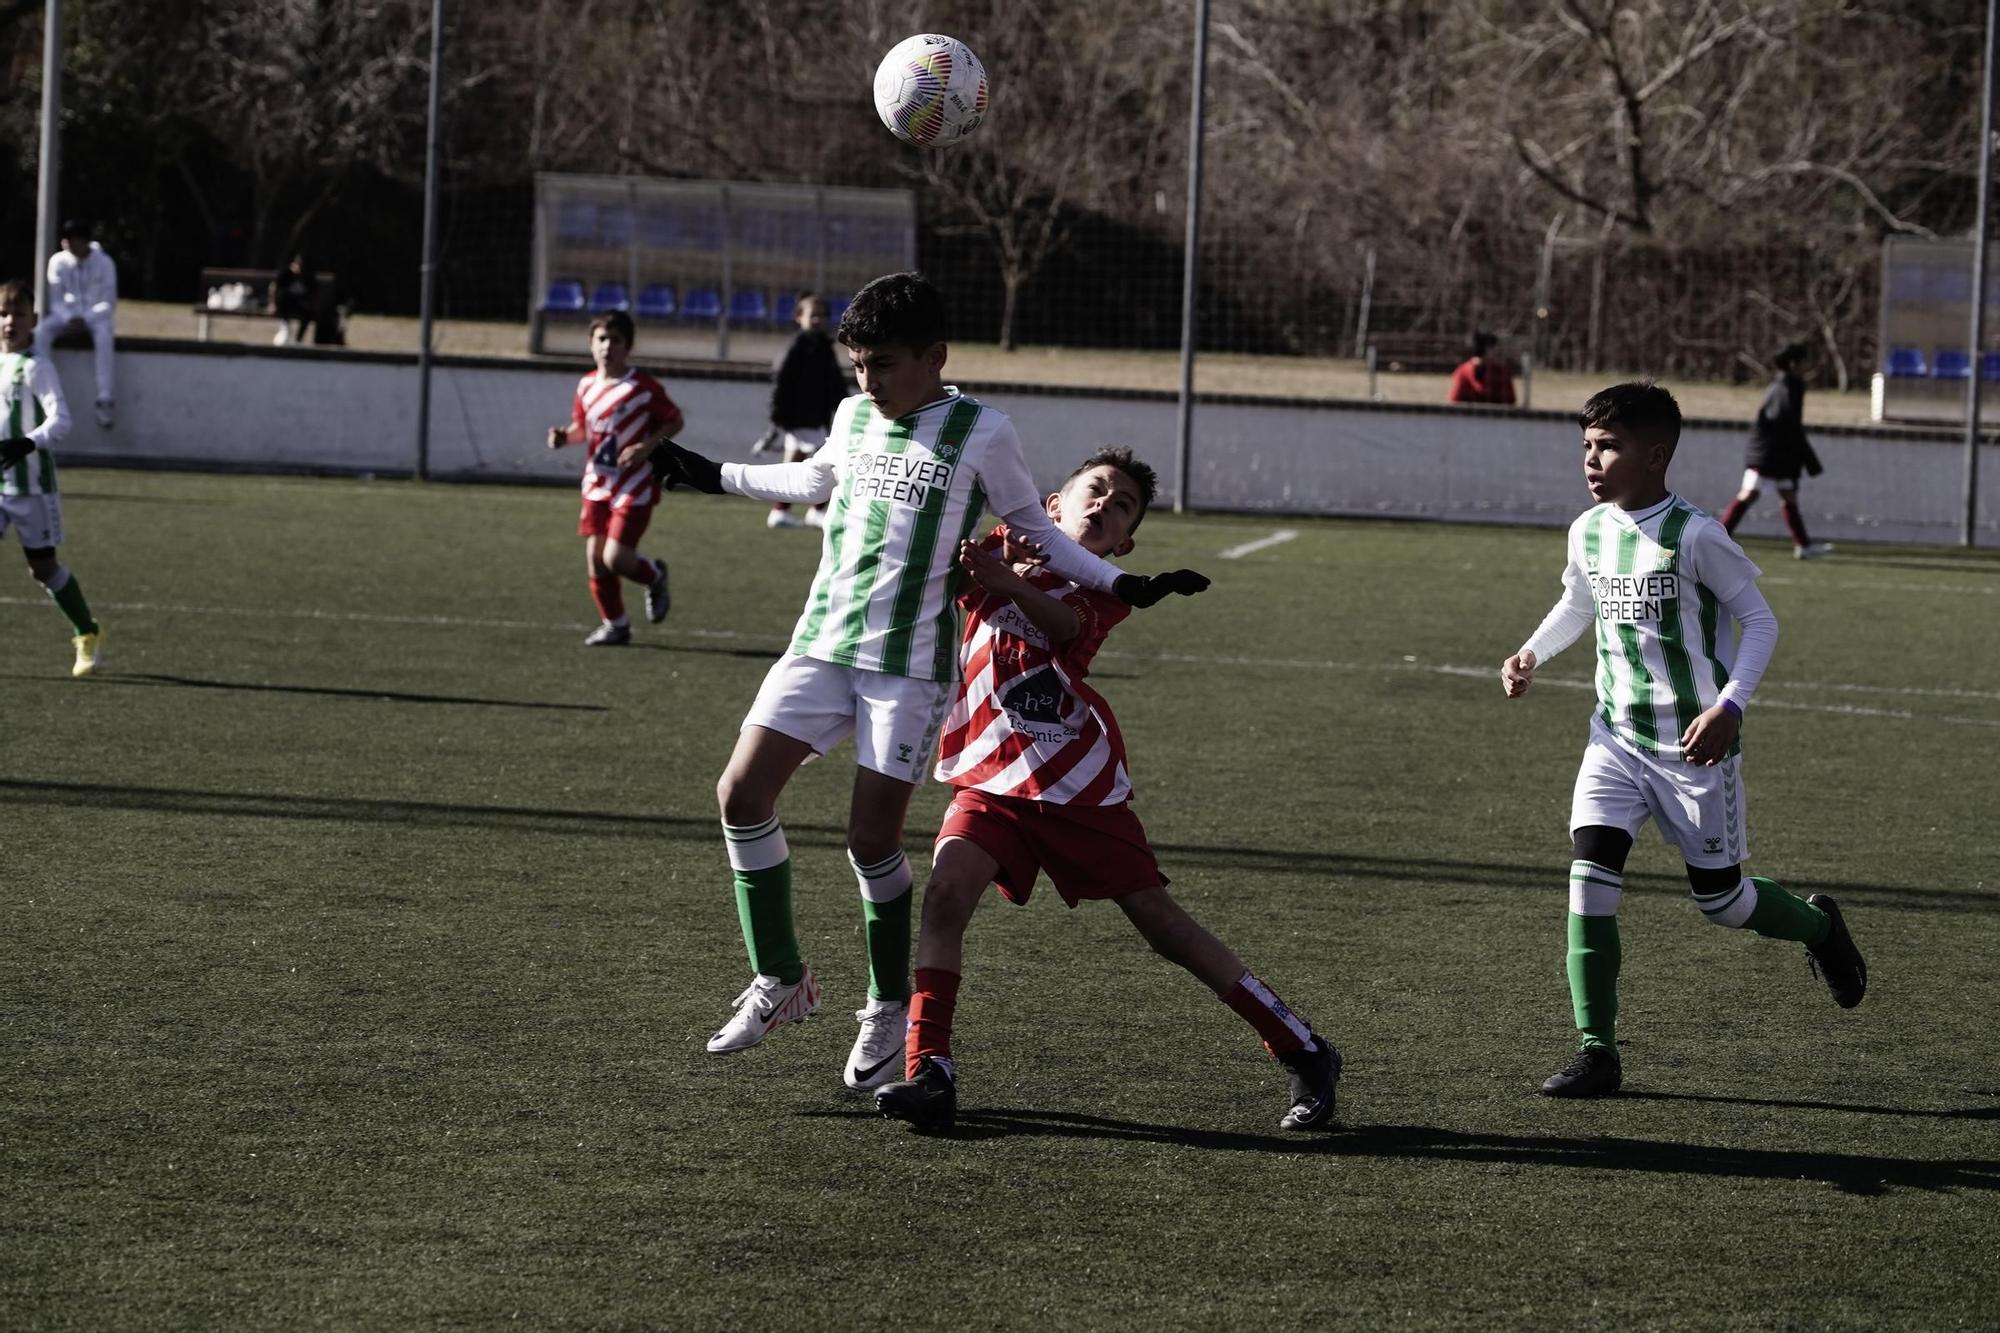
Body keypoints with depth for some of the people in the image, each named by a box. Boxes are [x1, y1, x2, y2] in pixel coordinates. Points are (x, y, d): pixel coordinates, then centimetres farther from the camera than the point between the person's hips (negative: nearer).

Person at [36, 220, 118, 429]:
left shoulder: (104, 263, -7)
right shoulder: (58, 261, -1)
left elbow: (109, 303, -8)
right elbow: (55, 300, 1)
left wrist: (85, 319, -21)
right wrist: (70, 319, -18)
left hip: (97, 317, -3)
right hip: (68, 316, 3)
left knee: (103, 333, -38)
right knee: (42, 330, -29)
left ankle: (105, 399, -43)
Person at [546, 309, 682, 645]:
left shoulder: (643, 387, -12)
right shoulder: (587, 386, 4)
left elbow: (675, 421, -4)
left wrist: (647, 446, -19)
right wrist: (564, 436, -4)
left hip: (634, 488, -5)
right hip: (596, 487, 5)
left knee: (615, 559, -13)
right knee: (595, 559, 3)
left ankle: (654, 577, 21)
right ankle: (614, 624, 21)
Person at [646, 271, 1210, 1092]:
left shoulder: (982, 435, -6)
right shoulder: (854, 417, 9)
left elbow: (1030, 527, 5)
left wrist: (1123, 586, -4)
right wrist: (716, 477, 35)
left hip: (910, 663, -5)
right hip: (820, 644, 5)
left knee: (871, 837, -7)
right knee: (742, 792, -6)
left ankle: (890, 1007, 13)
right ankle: (780, 980, 7)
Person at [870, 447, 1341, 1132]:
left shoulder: (1102, 587, 2)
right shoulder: (999, 545, 11)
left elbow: (1069, 624, -21)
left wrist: (1006, 581, -39)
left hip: (1077, 781, -2)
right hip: (990, 777, 2)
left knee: (1160, 921, 2)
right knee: (947, 889, -22)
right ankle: (928, 1071, -21)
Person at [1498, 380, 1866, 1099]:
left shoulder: (1694, 536, -17)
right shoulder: (1588, 532, 1)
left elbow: (1760, 620, -10)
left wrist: (1728, 707, -21)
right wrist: (1531, 654, 4)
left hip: (1695, 745, -4)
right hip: (1617, 737, 5)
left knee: (1720, 897, 6)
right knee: (1590, 878, -13)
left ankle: (1818, 925, 40)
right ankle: (1597, 1051, -8)